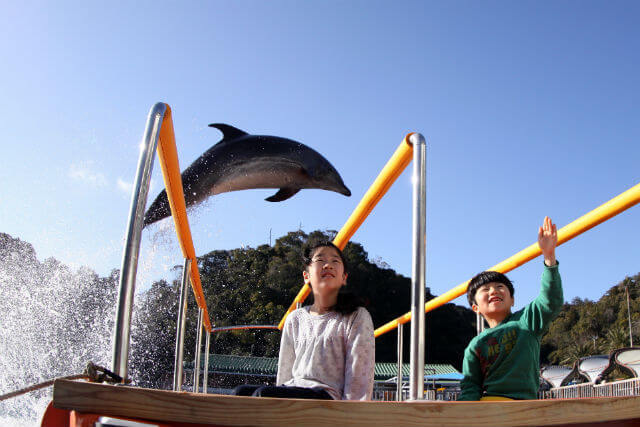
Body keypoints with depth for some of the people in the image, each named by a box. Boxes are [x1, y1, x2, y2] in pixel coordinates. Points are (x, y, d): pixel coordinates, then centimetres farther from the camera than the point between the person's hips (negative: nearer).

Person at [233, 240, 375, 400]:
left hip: (328, 396, -5)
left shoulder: (357, 317, 2)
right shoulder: (295, 319, 16)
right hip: (291, 392, 5)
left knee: (264, 394, -29)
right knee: (241, 392, -22)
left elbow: (360, 379, -4)